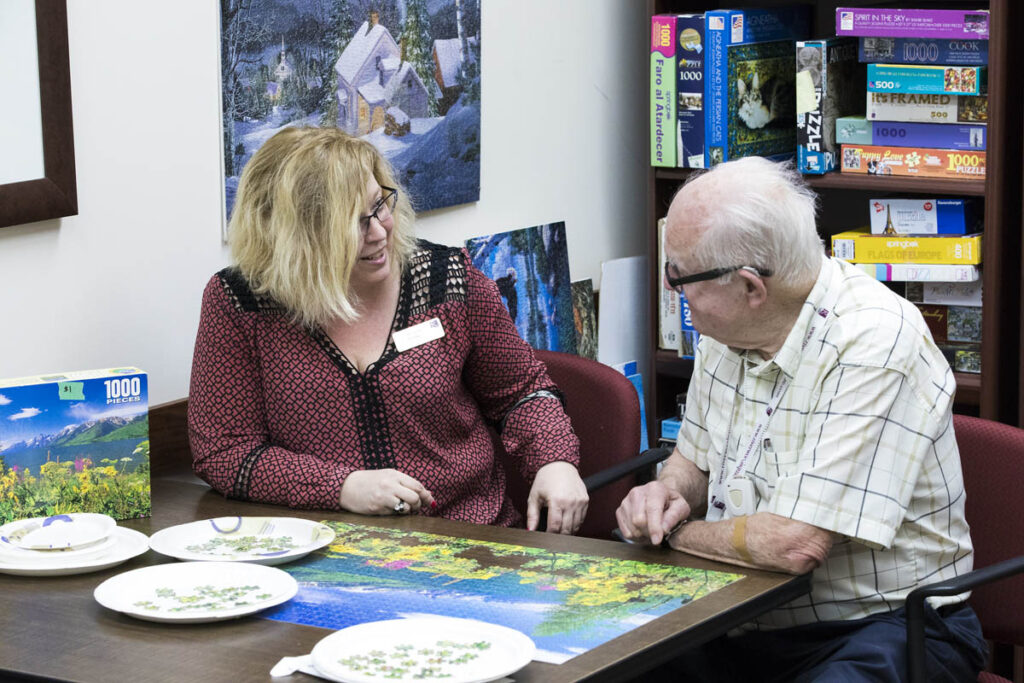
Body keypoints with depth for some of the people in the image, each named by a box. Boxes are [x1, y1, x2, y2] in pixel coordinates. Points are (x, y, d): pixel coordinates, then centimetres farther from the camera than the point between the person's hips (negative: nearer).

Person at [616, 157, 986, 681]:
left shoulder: (874, 345, -23)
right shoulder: (729, 325, 2)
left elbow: (795, 544, -27)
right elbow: (693, 459, 19)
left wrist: (675, 533, -10)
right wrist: (667, 495, -5)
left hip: (882, 624, -7)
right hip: (745, 617, 7)